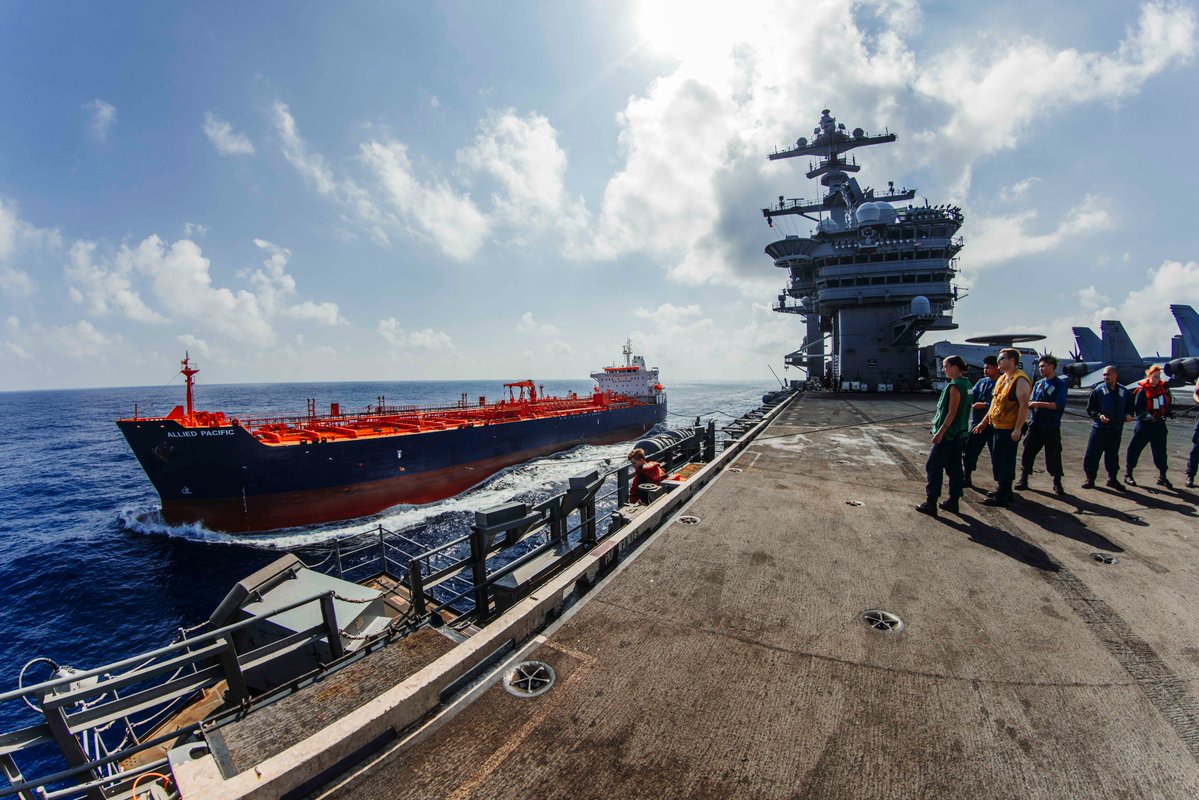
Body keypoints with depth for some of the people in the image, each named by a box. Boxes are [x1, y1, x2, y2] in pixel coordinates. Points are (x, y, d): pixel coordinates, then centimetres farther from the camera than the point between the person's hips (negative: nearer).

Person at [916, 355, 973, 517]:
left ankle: (931, 503, -1)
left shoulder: (955, 386, -17)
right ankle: (953, 502, 19)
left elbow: (952, 413, -20)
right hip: (960, 434, 9)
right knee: (954, 467, 13)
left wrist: (940, 432, -19)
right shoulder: (966, 384, 12)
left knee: (934, 467, -3)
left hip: (948, 434, -9)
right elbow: (961, 411, 16)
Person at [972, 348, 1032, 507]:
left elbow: (1024, 406, -21)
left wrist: (1018, 429, -23)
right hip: (997, 427, 9)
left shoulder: (1020, 380, -16)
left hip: (1009, 429, -9)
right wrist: (985, 421, 21)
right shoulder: (1002, 379, 14)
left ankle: (1003, 496, 7)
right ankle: (1002, 489, 29)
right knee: (997, 459, 17)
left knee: (1005, 462, -2)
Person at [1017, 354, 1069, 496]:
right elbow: (1032, 402, 9)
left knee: (1053, 456, 5)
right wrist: (1028, 404, -11)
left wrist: (1038, 404, -20)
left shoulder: (1060, 384, -4)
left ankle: (1057, 484, 18)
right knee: (1028, 452, 4)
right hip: (1035, 425, 4)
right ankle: (1023, 479, 13)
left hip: (1052, 428, -4)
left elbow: (1059, 405, -15)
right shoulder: (1038, 384, 10)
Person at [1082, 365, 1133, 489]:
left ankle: (1112, 478, 24)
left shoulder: (1124, 392, 7)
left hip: (1116, 429, 3)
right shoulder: (1098, 390, -2)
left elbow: (1129, 407, 16)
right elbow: (1090, 409, -2)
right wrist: (1099, 415, -19)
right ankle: (1090, 478, 6)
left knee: (1113, 455, 12)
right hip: (1099, 428, -3)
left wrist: (1128, 414, -4)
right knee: (1092, 454, -4)